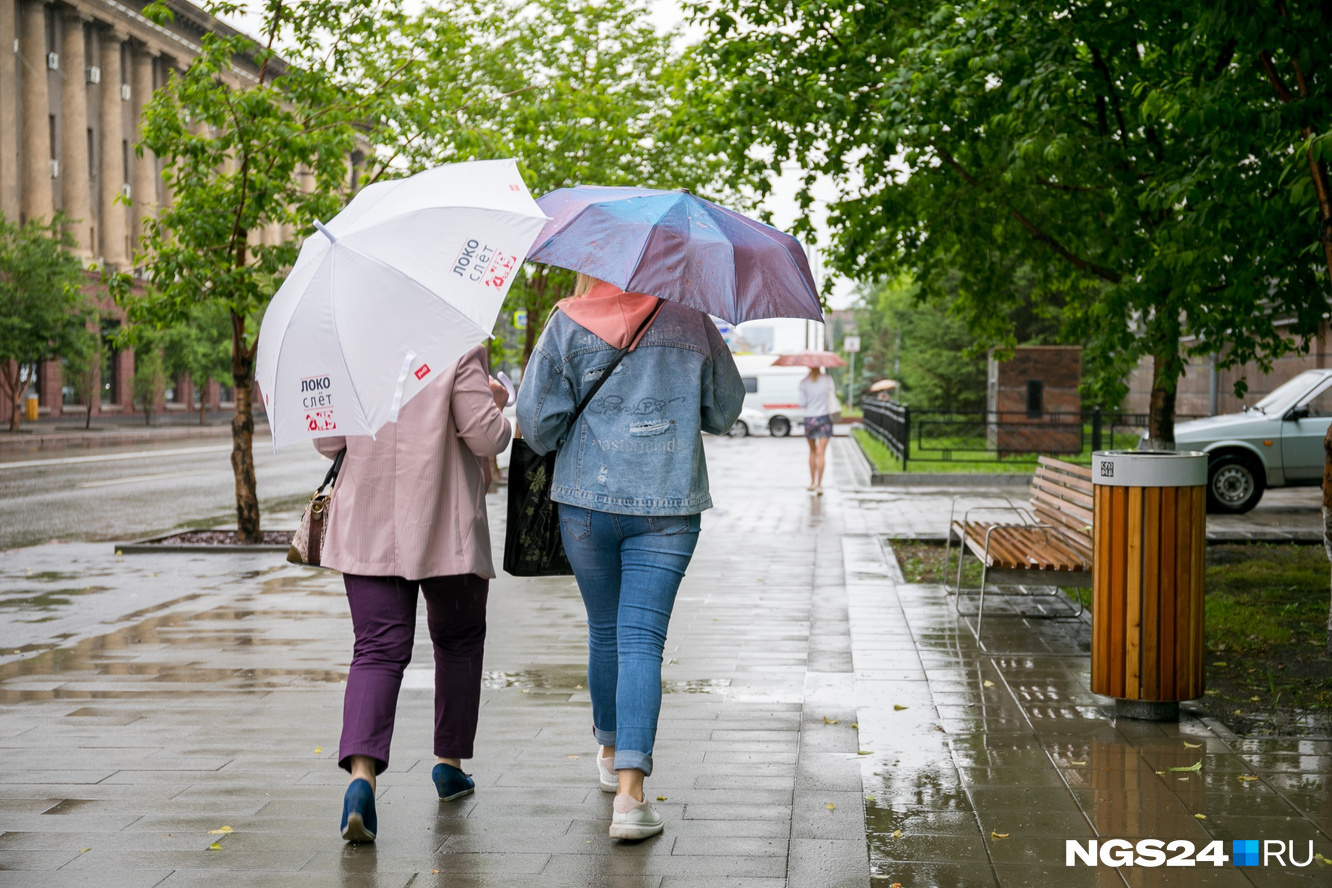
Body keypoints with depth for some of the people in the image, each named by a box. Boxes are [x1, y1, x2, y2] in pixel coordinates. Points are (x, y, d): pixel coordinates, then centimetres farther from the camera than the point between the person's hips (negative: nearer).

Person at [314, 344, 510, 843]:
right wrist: (496, 403, 8)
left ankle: (361, 774, -22)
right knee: (459, 640, 19)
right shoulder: (460, 349, -10)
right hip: (447, 530, -2)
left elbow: (327, 441, 6)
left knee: (377, 650, -1)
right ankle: (449, 763, 28)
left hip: (366, 530, 2)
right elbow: (486, 437, -12)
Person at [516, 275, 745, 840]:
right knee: (641, 640, -4)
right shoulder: (691, 321, 3)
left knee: (604, 632, 18)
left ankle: (611, 753, 39)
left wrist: (554, 444, 17)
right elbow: (724, 412, 11)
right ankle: (630, 794, -14)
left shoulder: (567, 326, -2)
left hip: (588, 501, 0)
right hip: (668, 505, 0)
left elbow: (536, 423, -5)